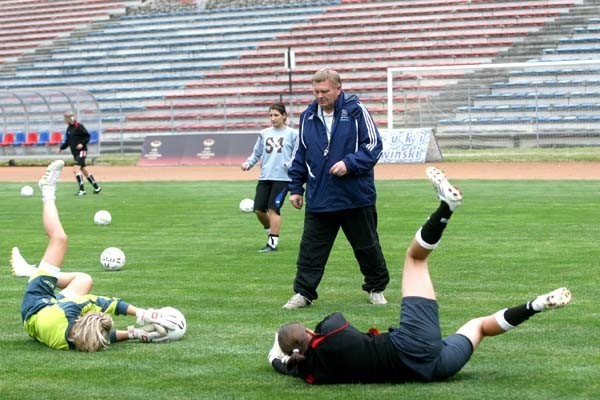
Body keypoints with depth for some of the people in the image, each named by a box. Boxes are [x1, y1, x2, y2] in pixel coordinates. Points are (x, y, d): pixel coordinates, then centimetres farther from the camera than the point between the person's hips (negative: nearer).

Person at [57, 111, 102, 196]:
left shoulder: (79, 126, -12)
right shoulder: (69, 128, 12)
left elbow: (87, 136, -10)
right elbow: (68, 141, 21)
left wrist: (82, 143, -21)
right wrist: (61, 148, 11)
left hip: (81, 151, -9)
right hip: (74, 152, 9)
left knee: (76, 169, -19)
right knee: (84, 170, 13)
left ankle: (82, 190, -18)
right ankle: (96, 187, 23)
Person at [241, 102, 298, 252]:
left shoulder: (292, 134, 2)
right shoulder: (265, 134, 15)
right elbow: (256, 153, 18)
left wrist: (290, 164, -18)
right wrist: (248, 163, 1)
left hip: (282, 178, -5)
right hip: (264, 177, 5)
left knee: (273, 208, -10)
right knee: (259, 209, 1)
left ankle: (273, 243, -4)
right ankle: (270, 231, 28)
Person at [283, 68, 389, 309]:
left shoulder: (356, 112, -5)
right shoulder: (308, 117, 8)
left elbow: (373, 145, -7)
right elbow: (299, 156, 15)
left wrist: (349, 163, -19)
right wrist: (296, 188, 11)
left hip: (356, 196, -3)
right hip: (319, 197, 3)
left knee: (367, 246, 11)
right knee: (311, 249, 0)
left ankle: (376, 288, 27)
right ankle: (304, 293, 6)